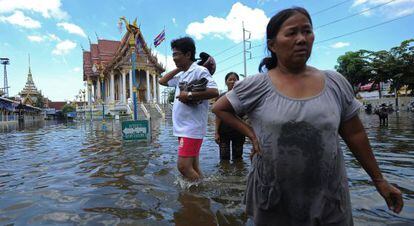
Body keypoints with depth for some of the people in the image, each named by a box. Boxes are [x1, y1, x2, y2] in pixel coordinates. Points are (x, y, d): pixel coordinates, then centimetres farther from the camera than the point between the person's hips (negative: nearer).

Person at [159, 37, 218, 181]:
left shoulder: (199, 71, -9)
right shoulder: (181, 75, 18)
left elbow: (214, 92, -22)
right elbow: (162, 81, 28)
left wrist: (189, 95, -18)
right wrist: (178, 69, 18)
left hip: (192, 128, -9)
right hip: (183, 128, 9)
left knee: (184, 166, -11)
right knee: (193, 167, 12)